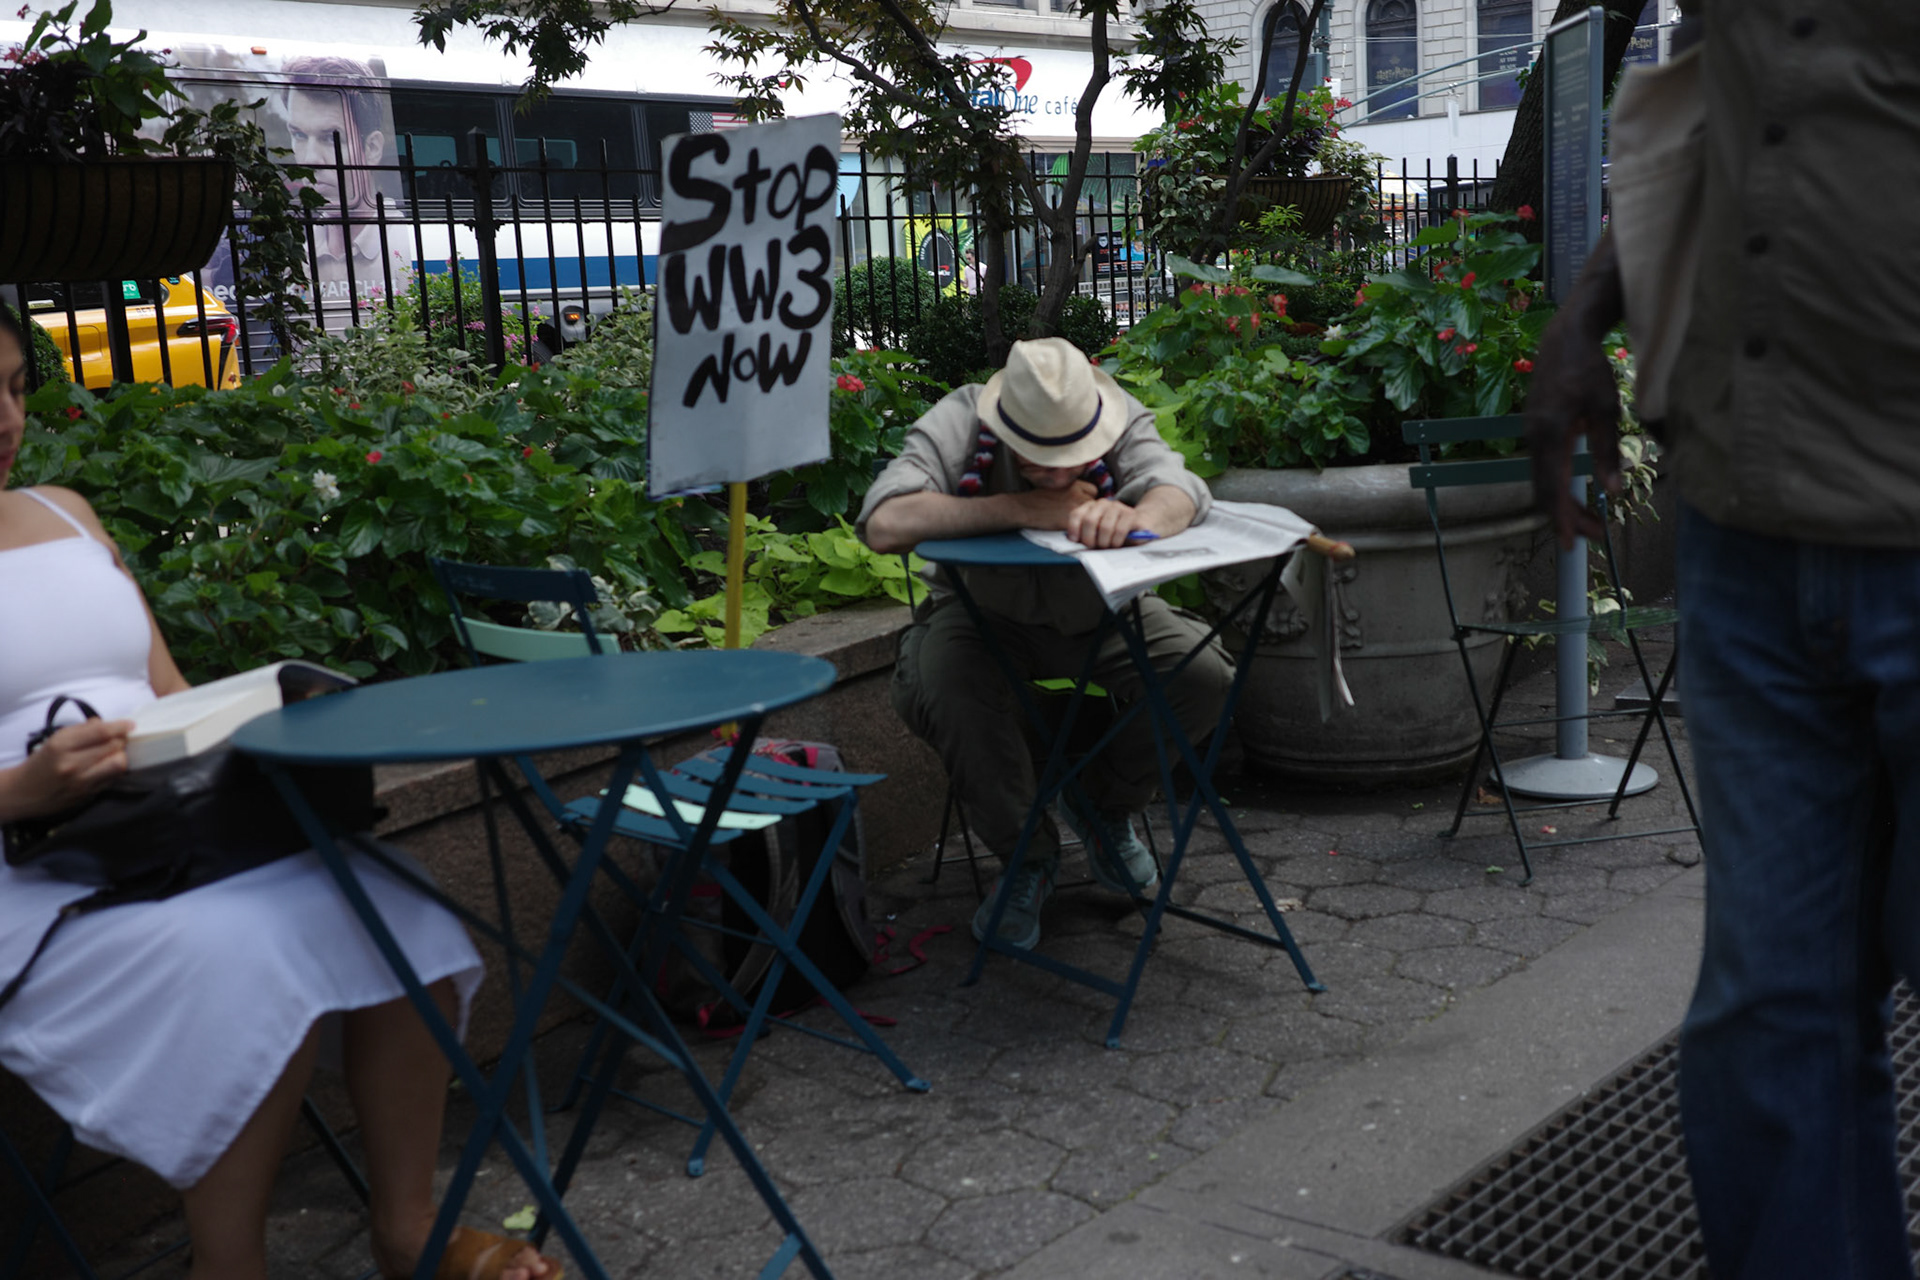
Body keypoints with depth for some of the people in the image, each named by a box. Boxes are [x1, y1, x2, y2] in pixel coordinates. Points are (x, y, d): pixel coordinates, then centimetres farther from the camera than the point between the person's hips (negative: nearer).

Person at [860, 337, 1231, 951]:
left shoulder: (1123, 421, -18)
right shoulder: (956, 423, -23)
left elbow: (1178, 493, -37)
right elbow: (884, 525, -38)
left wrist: (1134, 518, -63)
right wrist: (1024, 508, -40)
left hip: (1101, 610, 2)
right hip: (982, 612, -2)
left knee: (1205, 676, -21)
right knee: (945, 691, -34)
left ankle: (1103, 803, 9)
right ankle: (1028, 855, -7)